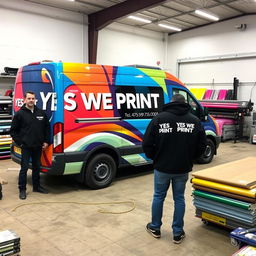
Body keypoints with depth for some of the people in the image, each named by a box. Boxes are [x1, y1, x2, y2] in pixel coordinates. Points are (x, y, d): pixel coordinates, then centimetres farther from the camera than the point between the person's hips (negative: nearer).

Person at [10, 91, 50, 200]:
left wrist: (46, 141, 7)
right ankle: (22, 190, 11)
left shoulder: (41, 113, 6)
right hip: (26, 147, -4)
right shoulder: (20, 114, -5)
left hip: (38, 146, 4)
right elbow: (13, 131, -2)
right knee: (24, 168, -1)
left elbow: (47, 127, 13)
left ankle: (36, 186, 29)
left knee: (37, 167, 15)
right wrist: (20, 143, -7)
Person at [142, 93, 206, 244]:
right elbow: (202, 146, 0)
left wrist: (154, 158, 10)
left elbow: (147, 144, -8)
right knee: (179, 198, 15)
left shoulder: (159, 118, -7)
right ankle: (178, 233, 23)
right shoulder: (195, 120, -1)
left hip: (162, 168, -1)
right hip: (183, 169, 1)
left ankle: (155, 228, 32)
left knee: (158, 196, 17)